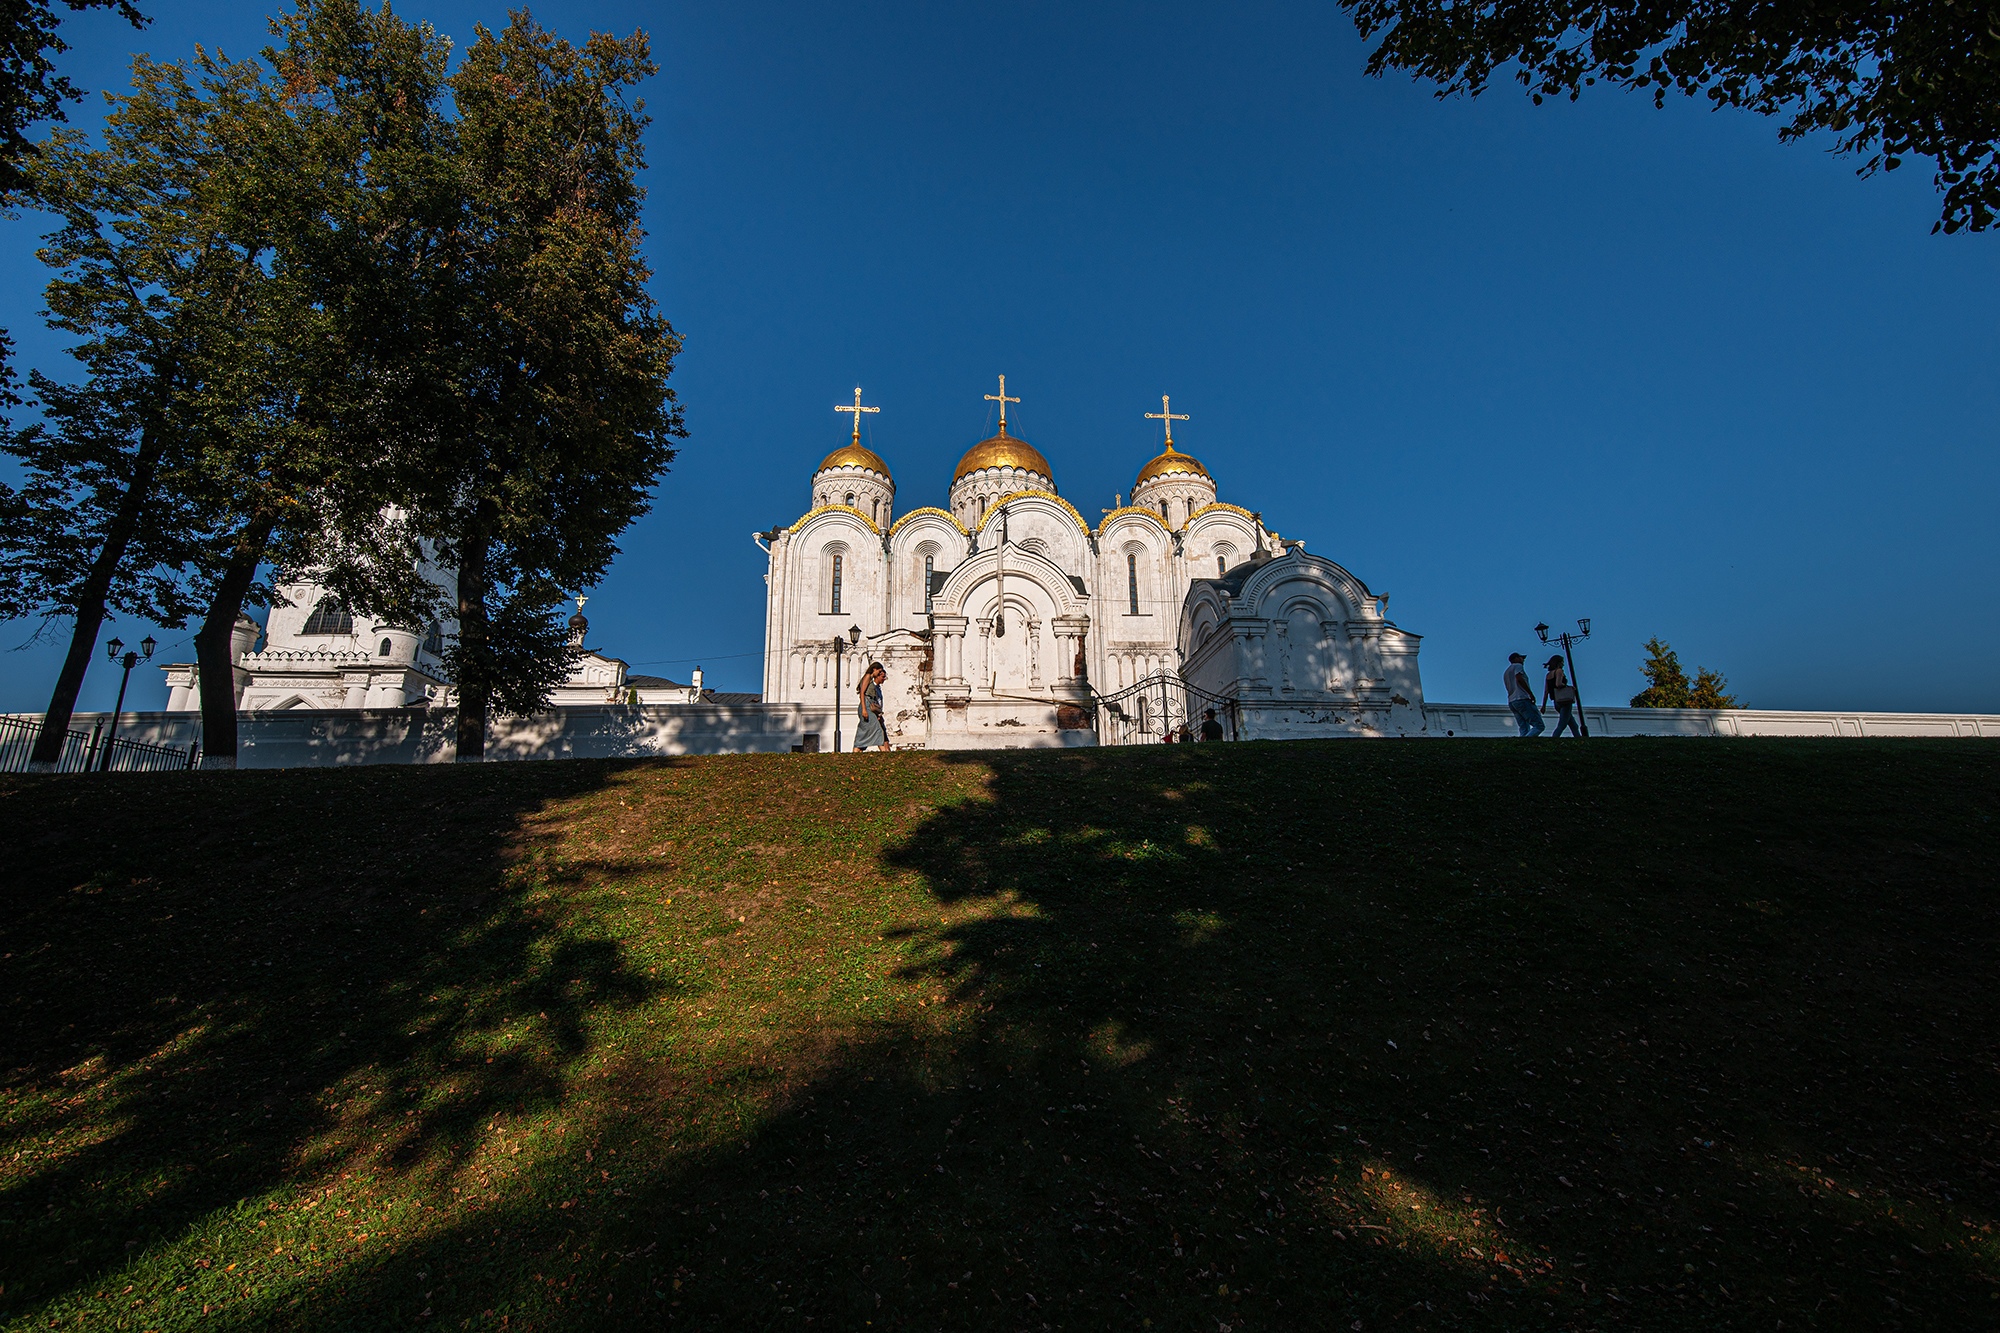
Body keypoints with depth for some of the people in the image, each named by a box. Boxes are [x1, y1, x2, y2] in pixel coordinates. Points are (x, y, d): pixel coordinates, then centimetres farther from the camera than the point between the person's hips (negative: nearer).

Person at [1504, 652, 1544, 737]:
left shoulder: (1506, 673, 29)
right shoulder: (1517, 666, 4)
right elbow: (1519, 679, -15)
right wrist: (1531, 694, -16)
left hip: (1511, 702, 9)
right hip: (1522, 699, -9)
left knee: (1524, 730, 0)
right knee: (1539, 726, -14)